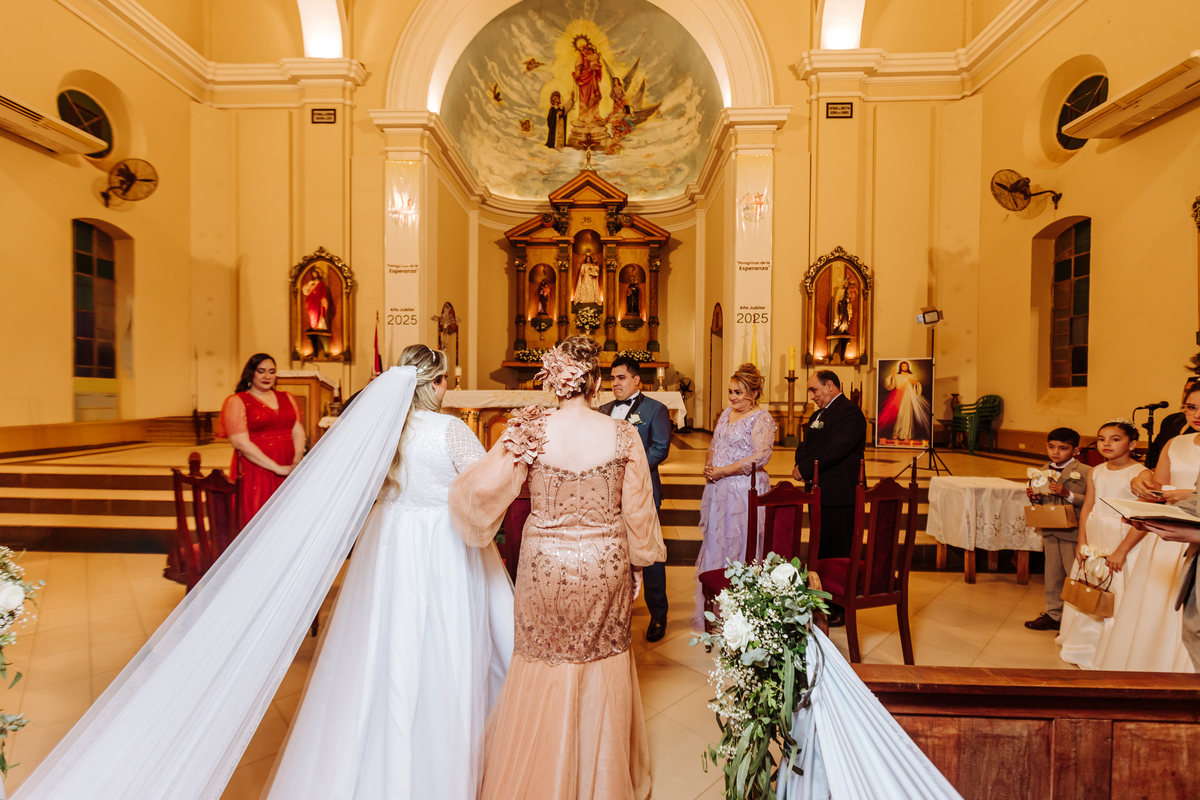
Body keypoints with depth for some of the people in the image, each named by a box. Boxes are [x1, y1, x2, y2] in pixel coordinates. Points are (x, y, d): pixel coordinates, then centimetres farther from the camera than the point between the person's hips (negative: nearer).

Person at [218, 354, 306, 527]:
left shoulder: (287, 398, 16)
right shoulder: (237, 402, 1)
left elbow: (298, 431, 8)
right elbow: (240, 442, -9)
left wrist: (297, 463, -11)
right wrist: (278, 468, -14)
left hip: (289, 472, 4)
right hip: (255, 471, -4)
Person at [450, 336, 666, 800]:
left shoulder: (531, 431, -14)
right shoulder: (623, 436, -11)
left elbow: (482, 488, -15)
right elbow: (638, 511, -5)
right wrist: (638, 564, 9)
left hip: (545, 565, 0)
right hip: (605, 567, 1)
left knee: (544, 667, 19)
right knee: (602, 667, 21)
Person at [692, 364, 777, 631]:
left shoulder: (762, 419, -11)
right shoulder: (727, 412, 13)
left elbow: (761, 456, -20)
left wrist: (723, 471, -17)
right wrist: (708, 466, 0)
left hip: (744, 490, -8)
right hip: (719, 489, 8)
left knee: (740, 545, 1)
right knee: (715, 542, 14)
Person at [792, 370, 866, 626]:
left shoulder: (849, 413, -12)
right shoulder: (818, 415, 20)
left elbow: (835, 450, -23)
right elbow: (805, 445, 18)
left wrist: (805, 469, -16)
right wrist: (800, 465, -3)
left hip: (839, 496, -10)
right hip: (820, 494, 10)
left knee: (838, 553, -2)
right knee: (821, 550, 16)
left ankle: (839, 611, 9)